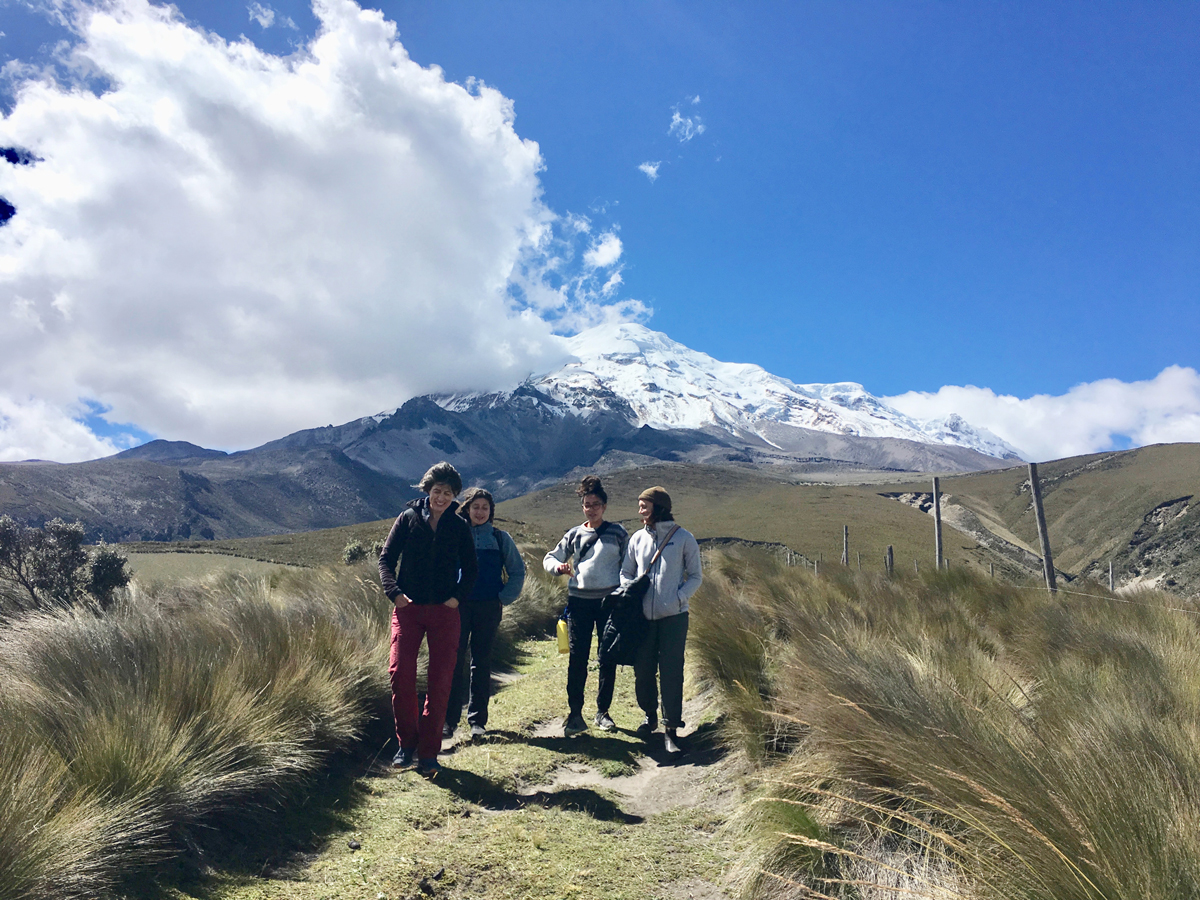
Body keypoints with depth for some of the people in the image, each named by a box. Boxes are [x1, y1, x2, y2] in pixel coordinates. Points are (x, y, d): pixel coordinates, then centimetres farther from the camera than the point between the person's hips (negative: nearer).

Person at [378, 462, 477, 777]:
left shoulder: (459, 527, 7)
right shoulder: (408, 518, 5)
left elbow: (470, 570, 13)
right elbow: (386, 558, 6)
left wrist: (458, 597, -3)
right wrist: (394, 592, -9)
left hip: (444, 612, 1)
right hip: (408, 609, 0)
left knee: (439, 681, -1)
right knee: (400, 674, -9)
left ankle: (428, 753, 10)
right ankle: (406, 743, 12)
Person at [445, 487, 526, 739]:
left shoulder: (500, 538, 7)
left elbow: (517, 571, 11)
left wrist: (504, 598, 2)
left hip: (489, 607, 1)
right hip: (458, 606, 0)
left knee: (482, 662, 6)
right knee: (455, 661, -5)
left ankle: (477, 720, 15)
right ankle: (449, 720, 4)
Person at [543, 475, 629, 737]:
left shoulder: (617, 533, 5)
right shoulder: (574, 535, 10)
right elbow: (549, 558, 15)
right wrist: (558, 566, -8)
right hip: (579, 600, 1)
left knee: (608, 658, 5)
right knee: (577, 658, -2)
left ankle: (602, 711, 18)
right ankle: (575, 714, 6)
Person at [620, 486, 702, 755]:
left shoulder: (683, 538, -1)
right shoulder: (638, 538, 8)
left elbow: (695, 576, 4)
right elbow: (626, 572, 16)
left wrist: (679, 597, -12)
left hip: (673, 617, -3)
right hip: (643, 617, 3)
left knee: (671, 673, -2)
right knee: (642, 670, 9)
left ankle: (671, 730, 9)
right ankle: (650, 716, 33)